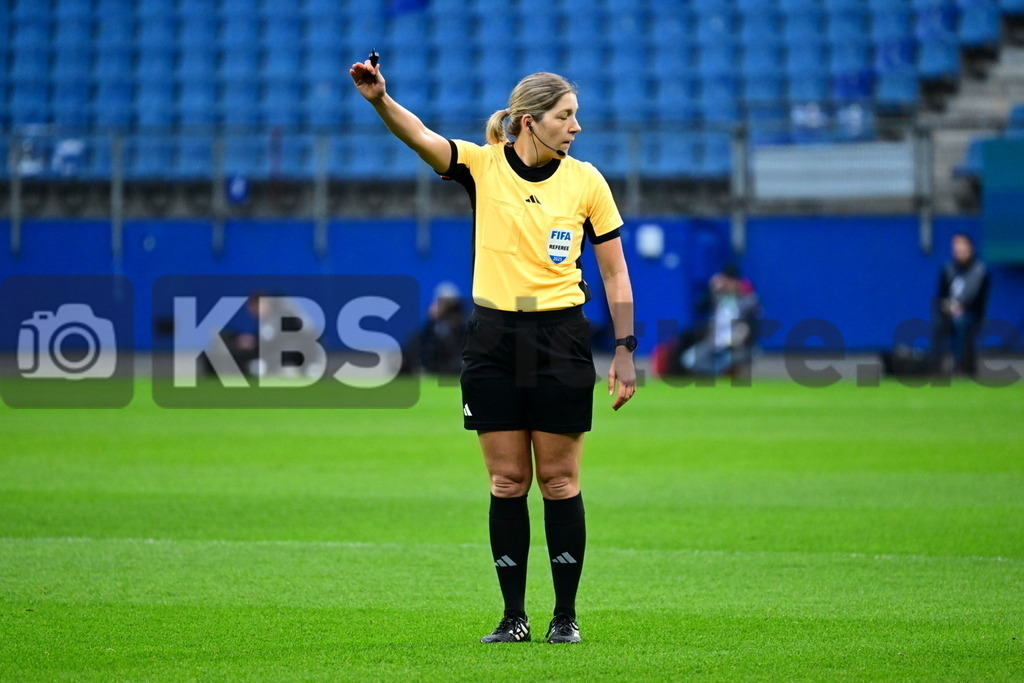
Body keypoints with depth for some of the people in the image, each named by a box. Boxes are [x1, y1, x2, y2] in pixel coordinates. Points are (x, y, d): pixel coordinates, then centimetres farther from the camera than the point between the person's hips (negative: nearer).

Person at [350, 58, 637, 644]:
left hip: (561, 339, 0)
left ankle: (566, 614, 12)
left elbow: (615, 271, 5)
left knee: (559, 480, 2)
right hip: (494, 338, 0)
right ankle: (514, 616, 10)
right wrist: (380, 99, -39)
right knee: (507, 482, 4)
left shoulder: (586, 181, 0)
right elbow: (420, 136, -20)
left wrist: (625, 350, 0)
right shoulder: (483, 166, -2)